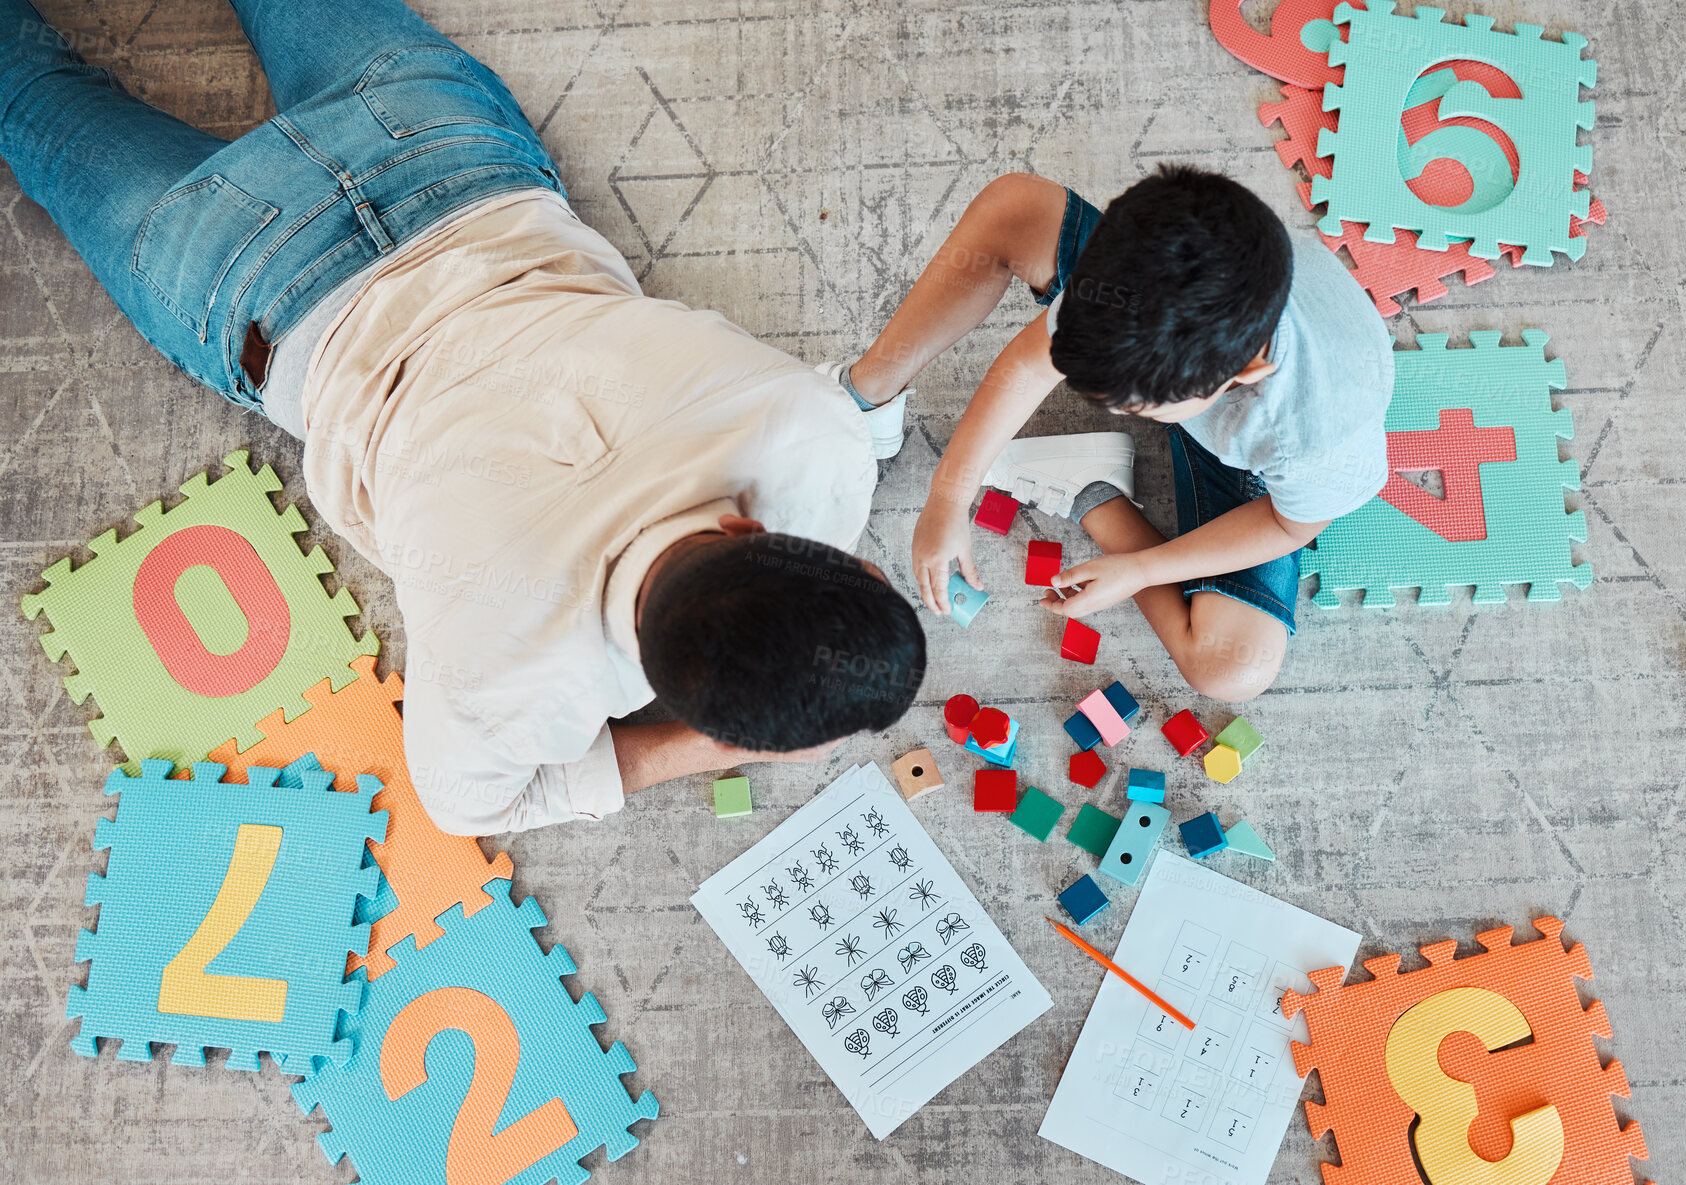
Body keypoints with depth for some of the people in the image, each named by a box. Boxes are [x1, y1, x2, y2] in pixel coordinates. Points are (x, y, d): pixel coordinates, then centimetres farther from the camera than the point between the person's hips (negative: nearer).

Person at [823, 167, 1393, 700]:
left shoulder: (1330, 437, -45)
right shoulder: (1147, 262, -39)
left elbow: (1290, 523, -21)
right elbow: (1032, 361, -22)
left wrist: (1139, 572, -20)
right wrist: (949, 498, -20)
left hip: (1244, 466, -2)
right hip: (1172, 359, 2)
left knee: (1233, 669, -23)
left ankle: (1096, 492, -2)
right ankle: (868, 395, 4)